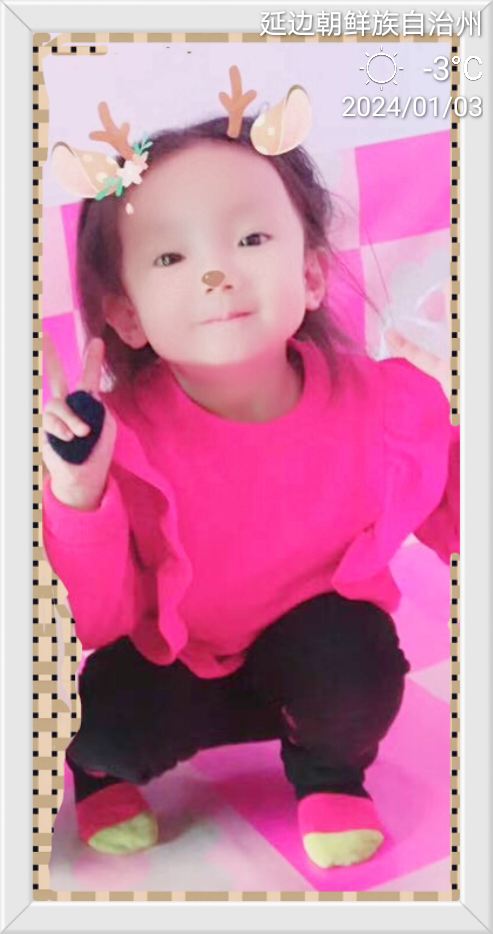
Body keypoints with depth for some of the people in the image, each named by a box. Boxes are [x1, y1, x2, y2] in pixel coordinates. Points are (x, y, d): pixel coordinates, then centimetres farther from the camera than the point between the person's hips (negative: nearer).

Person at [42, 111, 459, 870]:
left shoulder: (386, 403, -21)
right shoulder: (122, 432, -25)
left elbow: (451, 525, -1)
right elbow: (101, 625, -24)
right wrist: (78, 495, -38)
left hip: (319, 659, 1)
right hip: (173, 669, 0)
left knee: (356, 658, -29)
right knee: (106, 719, -26)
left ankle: (327, 770, 8)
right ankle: (103, 765, 14)